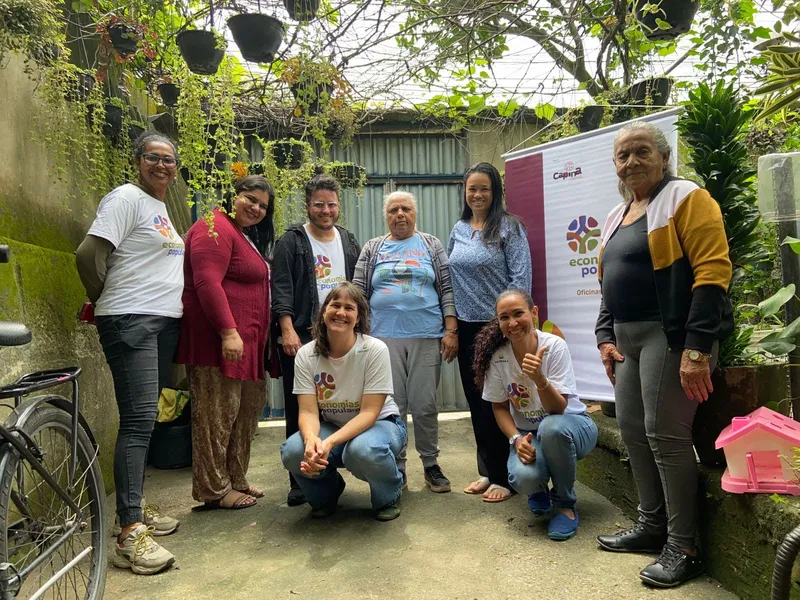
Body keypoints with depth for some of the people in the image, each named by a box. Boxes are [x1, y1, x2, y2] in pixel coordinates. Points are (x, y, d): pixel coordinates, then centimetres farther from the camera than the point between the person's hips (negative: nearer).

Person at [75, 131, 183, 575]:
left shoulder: (160, 207, 19)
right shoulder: (126, 198, -7)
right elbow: (89, 255, -14)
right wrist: (105, 300, -2)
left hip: (164, 322, 9)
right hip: (131, 322, -8)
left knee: (145, 419, 12)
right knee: (139, 421, -13)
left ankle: (134, 509, 23)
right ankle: (129, 534, -9)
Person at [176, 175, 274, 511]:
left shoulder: (247, 237, 22)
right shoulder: (216, 229, -10)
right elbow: (207, 283, -21)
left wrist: (256, 340, 25)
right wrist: (228, 332, -26)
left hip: (244, 342, 11)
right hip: (219, 339, -11)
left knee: (244, 413, 14)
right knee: (217, 414, -3)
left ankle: (236, 480, 26)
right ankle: (215, 491, 7)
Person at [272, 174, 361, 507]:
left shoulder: (349, 242, 14)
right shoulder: (291, 242, 0)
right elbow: (281, 289, -7)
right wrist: (288, 330, -17)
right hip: (301, 338, -4)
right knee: (300, 412, 2)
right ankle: (300, 481, 11)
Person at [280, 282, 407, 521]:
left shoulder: (375, 349, -20)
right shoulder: (306, 355, -10)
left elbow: (369, 413, -22)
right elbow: (308, 411, -14)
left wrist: (329, 443, -37)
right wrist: (311, 438, -38)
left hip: (379, 423, -3)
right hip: (332, 426, 3)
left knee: (363, 450, -38)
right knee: (293, 451, -27)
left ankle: (388, 497, -1)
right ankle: (327, 492, 9)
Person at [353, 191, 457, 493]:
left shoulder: (431, 246, 11)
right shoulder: (372, 249, 12)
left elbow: (447, 289, 5)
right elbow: (358, 293, 8)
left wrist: (451, 331, -4)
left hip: (427, 336, 0)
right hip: (384, 337, 1)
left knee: (425, 405, 2)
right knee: (391, 406, 3)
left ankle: (431, 465, 18)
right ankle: (396, 468, 16)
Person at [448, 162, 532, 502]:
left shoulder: (508, 227, -5)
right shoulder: (458, 229, 10)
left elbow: (520, 277, -10)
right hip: (466, 325, 6)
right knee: (475, 399, 12)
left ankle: (505, 477, 14)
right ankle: (487, 471, 26)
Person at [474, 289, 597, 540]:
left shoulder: (554, 346, -20)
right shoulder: (497, 355, -13)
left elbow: (558, 409, -24)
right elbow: (500, 407, 0)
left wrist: (539, 379, -43)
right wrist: (516, 439, -17)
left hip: (569, 425, -1)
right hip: (527, 432, 2)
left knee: (551, 427, -38)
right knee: (524, 478, -31)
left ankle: (565, 504, -10)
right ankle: (539, 488, 11)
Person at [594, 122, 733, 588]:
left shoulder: (685, 199, -7)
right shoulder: (616, 217, 18)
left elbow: (713, 272, -16)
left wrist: (697, 347, -22)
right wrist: (605, 336, 10)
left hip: (672, 335, -8)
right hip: (629, 337, 8)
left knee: (665, 435, -5)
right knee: (633, 432, 11)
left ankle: (684, 547, 10)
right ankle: (652, 526, 27)